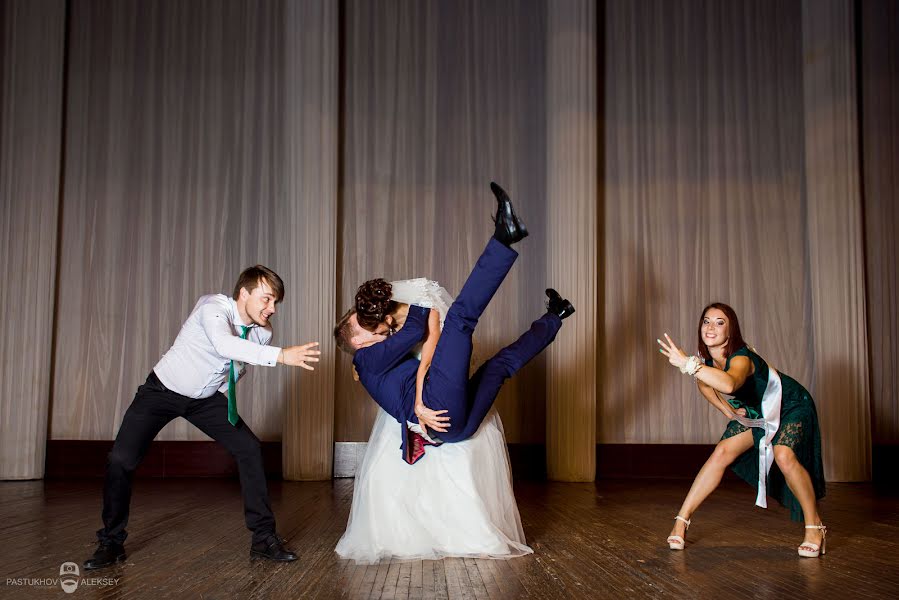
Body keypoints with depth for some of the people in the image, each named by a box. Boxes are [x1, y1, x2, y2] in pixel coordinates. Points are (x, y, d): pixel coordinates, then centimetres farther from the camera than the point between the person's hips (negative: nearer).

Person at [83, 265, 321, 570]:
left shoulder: (263, 332, -12)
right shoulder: (213, 307, -31)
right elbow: (224, 344, -54)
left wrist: (227, 391, -1)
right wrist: (281, 355, -62)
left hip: (208, 398, 5)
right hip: (162, 391, -5)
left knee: (249, 449, -8)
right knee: (121, 460, -16)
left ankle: (263, 538, 3)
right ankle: (111, 542, 8)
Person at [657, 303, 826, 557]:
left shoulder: (741, 357, -37)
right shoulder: (706, 359, -14)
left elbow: (729, 384, -61)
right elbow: (704, 383, 10)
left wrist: (687, 364, -63)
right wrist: (728, 410, -1)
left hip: (791, 405, -6)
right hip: (756, 411, 6)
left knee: (784, 455, -30)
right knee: (722, 452, -9)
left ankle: (814, 526, -10)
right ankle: (682, 520, -5)